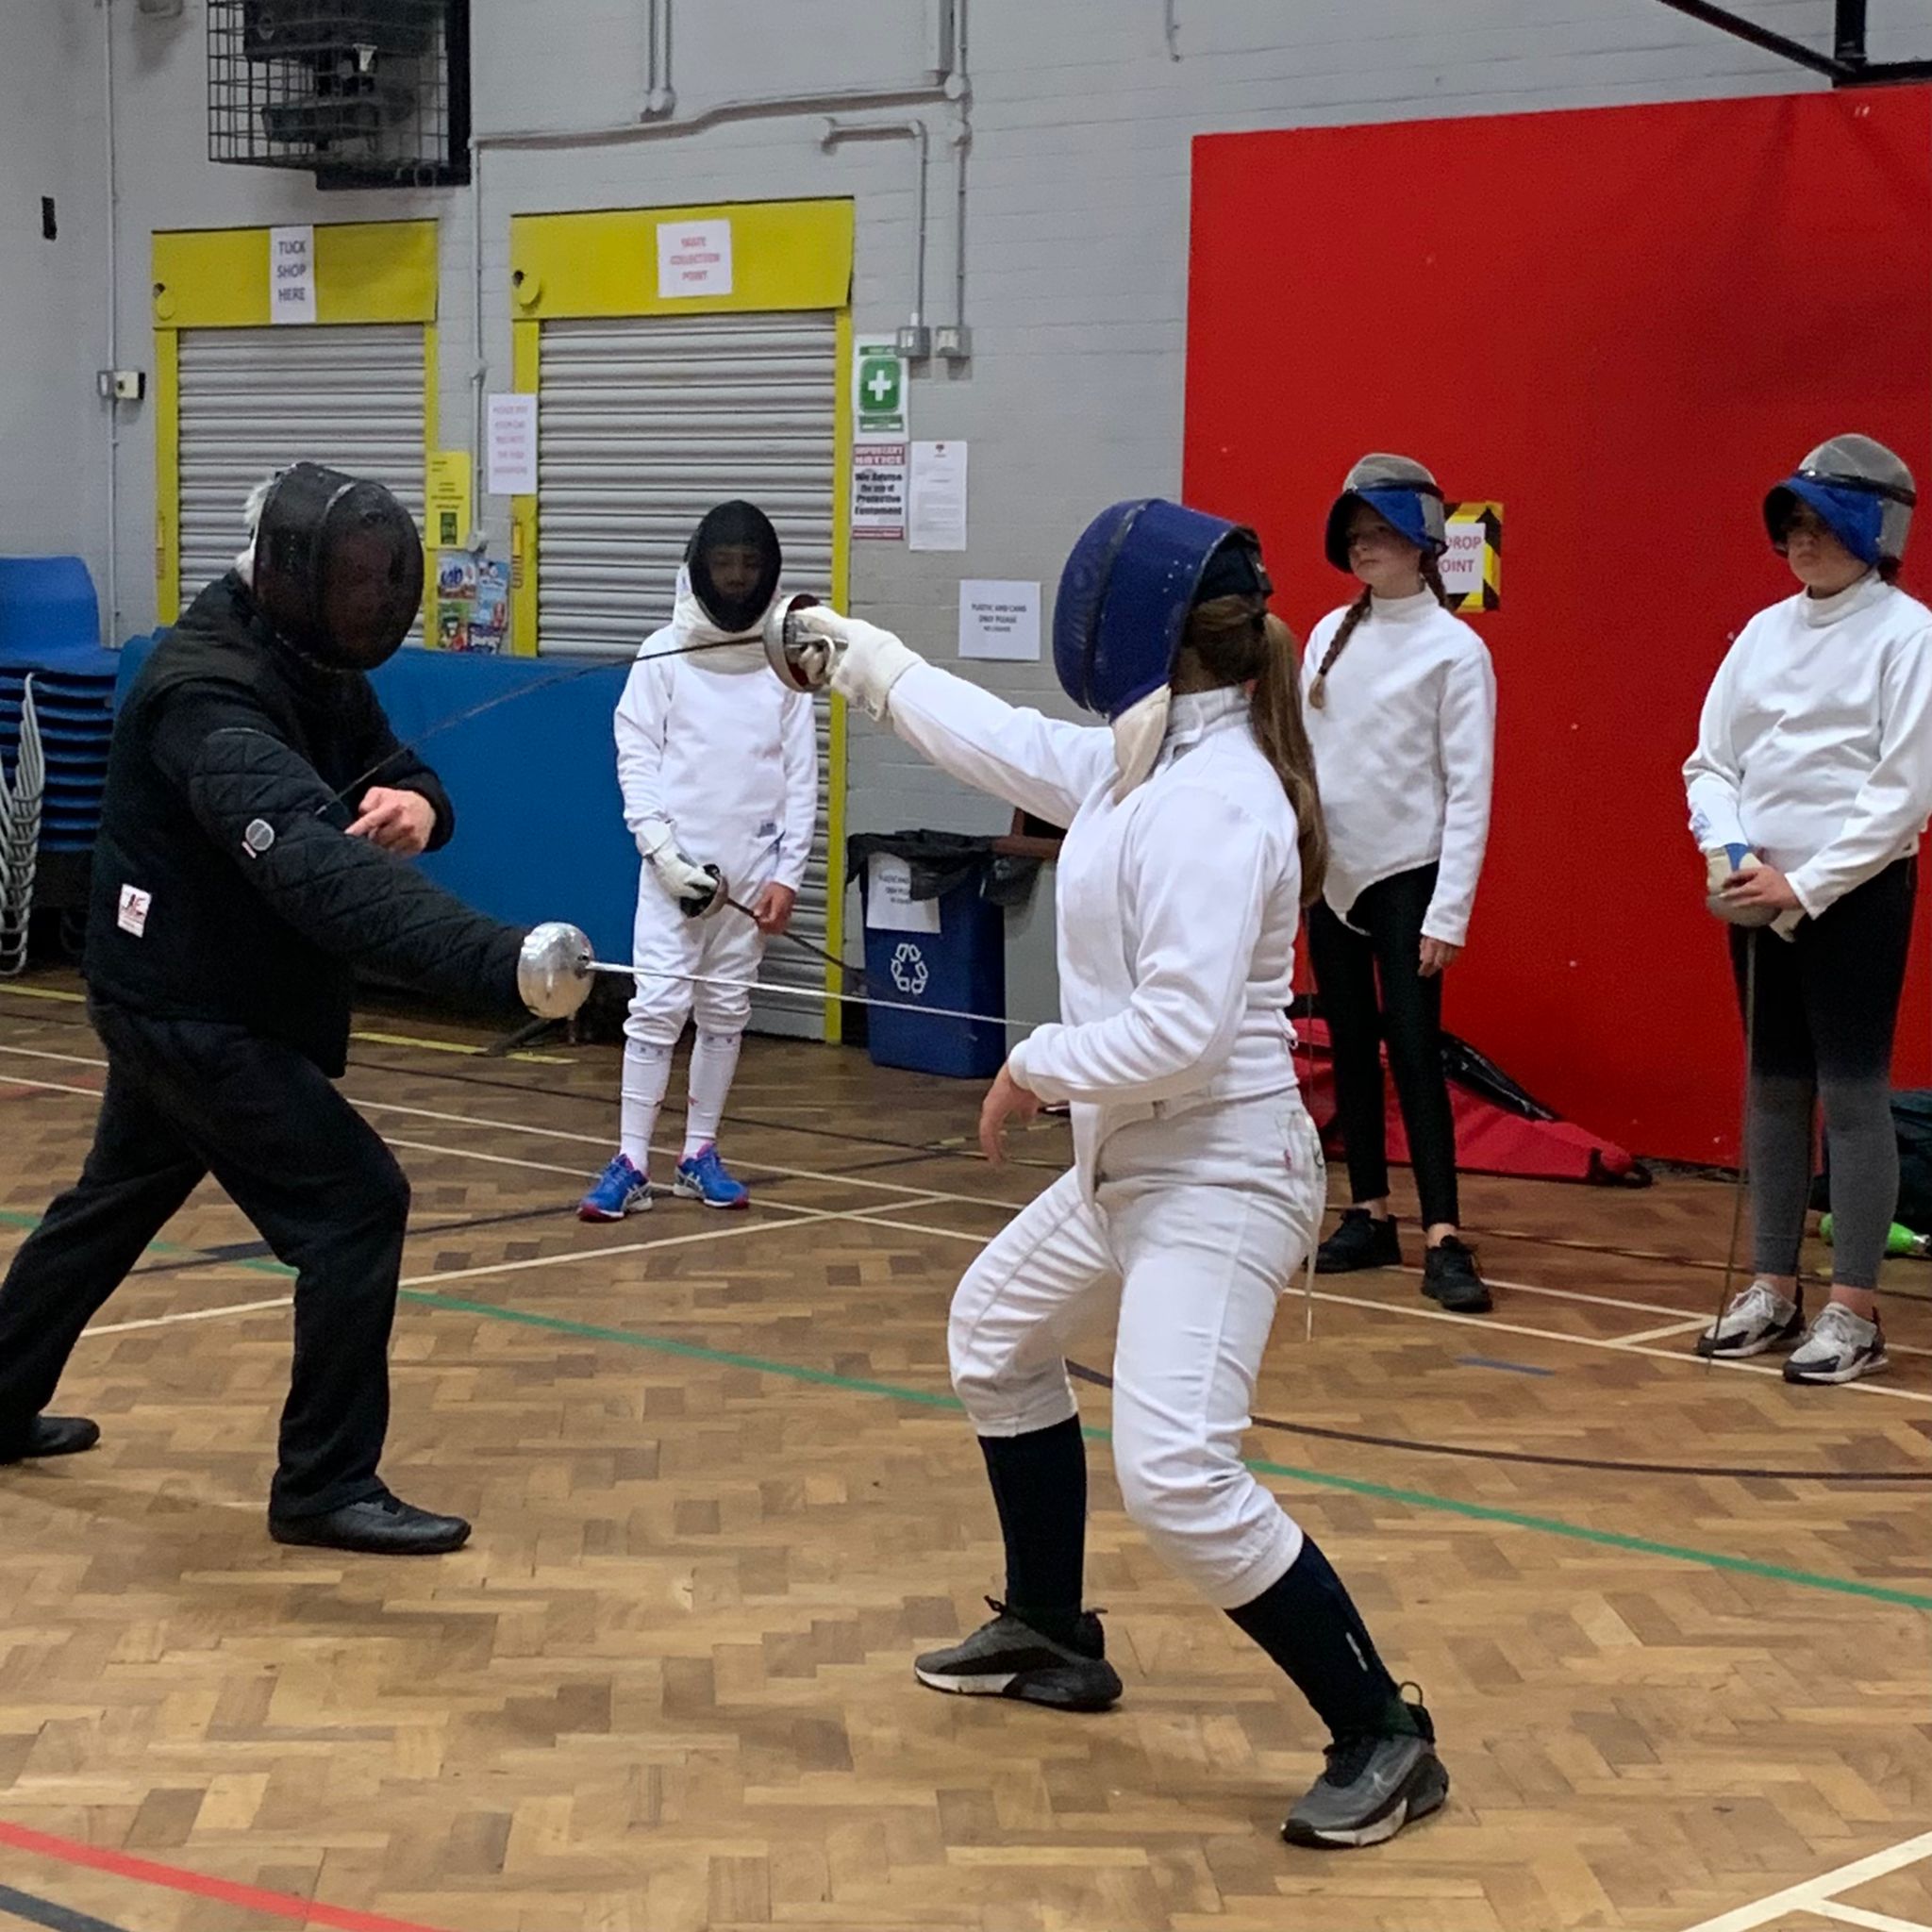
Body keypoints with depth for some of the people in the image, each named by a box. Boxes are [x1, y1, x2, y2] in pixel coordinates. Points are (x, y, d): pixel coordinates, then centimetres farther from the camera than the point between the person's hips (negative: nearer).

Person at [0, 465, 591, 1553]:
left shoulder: (309, 663, 1)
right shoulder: (211, 699, -31)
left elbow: (395, 770, 2)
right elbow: (314, 862, -46)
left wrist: (415, 802, -28)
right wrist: (500, 958, -60)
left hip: (183, 995, 10)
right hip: (194, 1008, -10)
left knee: (118, 1205, 25)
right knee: (357, 1205, -13)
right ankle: (325, 1486, -4)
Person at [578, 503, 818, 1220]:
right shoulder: (662, 654, -4)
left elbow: (801, 775, 2)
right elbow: (636, 761, -4)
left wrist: (788, 876, -3)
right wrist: (664, 851, -14)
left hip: (751, 867, 3)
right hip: (676, 863, -2)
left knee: (726, 1011, 9)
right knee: (659, 1008, -7)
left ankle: (698, 1156, 19)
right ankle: (630, 1164, -3)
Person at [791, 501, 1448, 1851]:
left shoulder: (1208, 801, -24)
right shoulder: (1144, 761, 4)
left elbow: (1181, 1032, -30)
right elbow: (1001, 742, 21)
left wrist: (1039, 1068, -15)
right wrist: (861, 655, 30)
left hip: (1219, 1179, -11)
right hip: (1135, 1166, 11)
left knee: (1178, 1478, -23)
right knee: (996, 1338, 29)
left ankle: (1384, 1737, -11)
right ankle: (1053, 1634, 42)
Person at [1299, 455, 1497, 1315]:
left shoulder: (1454, 649, -10)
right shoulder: (1329, 634, 6)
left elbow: (1469, 790, -12)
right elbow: (1301, 754, 11)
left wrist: (1449, 914, -16)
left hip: (1406, 877, -5)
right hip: (1330, 873, 6)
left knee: (1413, 1051, -10)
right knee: (1351, 1049, 10)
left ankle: (1443, 1241, -10)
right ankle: (1369, 1216, 19)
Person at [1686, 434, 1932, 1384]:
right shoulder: (1765, 631, 8)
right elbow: (1710, 760, 10)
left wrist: (1806, 885, -17)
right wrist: (1725, 852, -9)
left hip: (1856, 895, -6)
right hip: (1761, 896, 6)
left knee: (1852, 1096, -3)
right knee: (1773, 1089, 11)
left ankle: (1854, 1312, 3)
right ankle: (1774, 1290, 20)